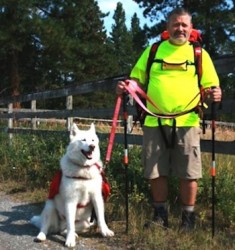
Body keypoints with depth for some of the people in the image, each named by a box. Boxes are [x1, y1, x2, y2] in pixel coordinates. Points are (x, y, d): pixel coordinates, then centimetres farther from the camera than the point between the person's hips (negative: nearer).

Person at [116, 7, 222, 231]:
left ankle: (188, 217, 17)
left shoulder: (200, 54, 11)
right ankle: (160, 215, 22)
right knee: (155, 172, 7)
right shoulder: (153, 50, 14)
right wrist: (126, 86, -6)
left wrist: (214, 93, -15)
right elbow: (137, 79, 15)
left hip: (187, 122, -1)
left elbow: (211, 85, 7)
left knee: (188, 173, 1)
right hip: (155, 122, 2)